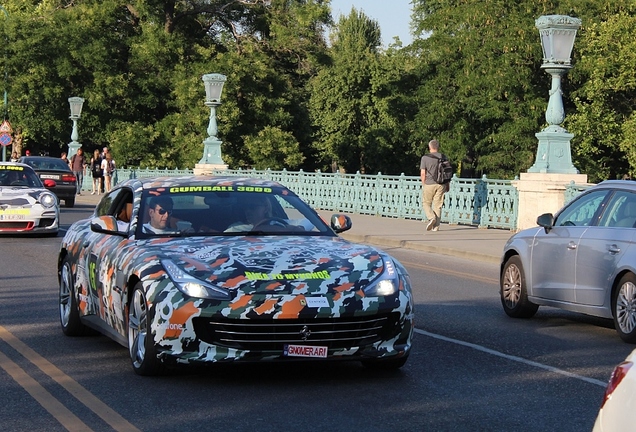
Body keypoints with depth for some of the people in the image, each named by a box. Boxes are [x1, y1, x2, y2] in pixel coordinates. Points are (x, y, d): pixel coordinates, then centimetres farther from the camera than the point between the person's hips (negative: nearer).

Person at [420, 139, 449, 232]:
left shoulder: (425, 158, -6)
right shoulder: (443, 157, 4)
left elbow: (423, 173, -8)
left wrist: (423, 184, 5)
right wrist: (447, 185, 16)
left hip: (429, 184, -3)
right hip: (441, 184, 3)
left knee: (426, 203, 12)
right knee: (438, 205, 7)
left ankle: (431, 217, -12)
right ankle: (436, 226, 5)